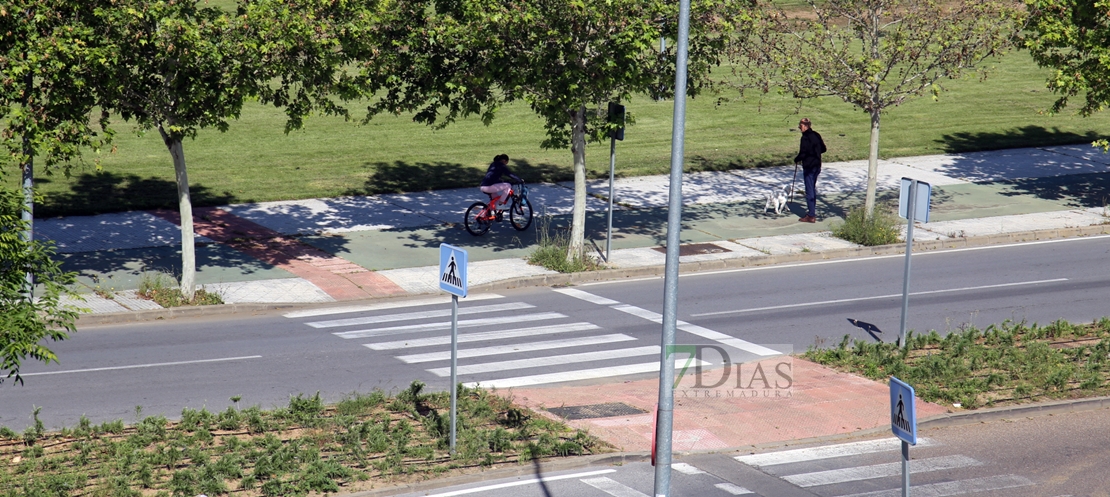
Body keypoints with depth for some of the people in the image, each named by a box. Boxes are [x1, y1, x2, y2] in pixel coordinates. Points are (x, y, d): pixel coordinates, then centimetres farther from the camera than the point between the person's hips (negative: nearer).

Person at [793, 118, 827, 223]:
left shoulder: (805, 137, -17)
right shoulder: (816, 135, 7)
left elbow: (803, 153, -20)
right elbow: (823, 149, 15)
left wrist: (796, 160, -3)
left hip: (808, 167, -8)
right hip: (817, 165, 8)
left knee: (809, 191, -3)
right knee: (813, 189, 18)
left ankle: (811, 216, -1)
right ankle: (812, 213, 24)